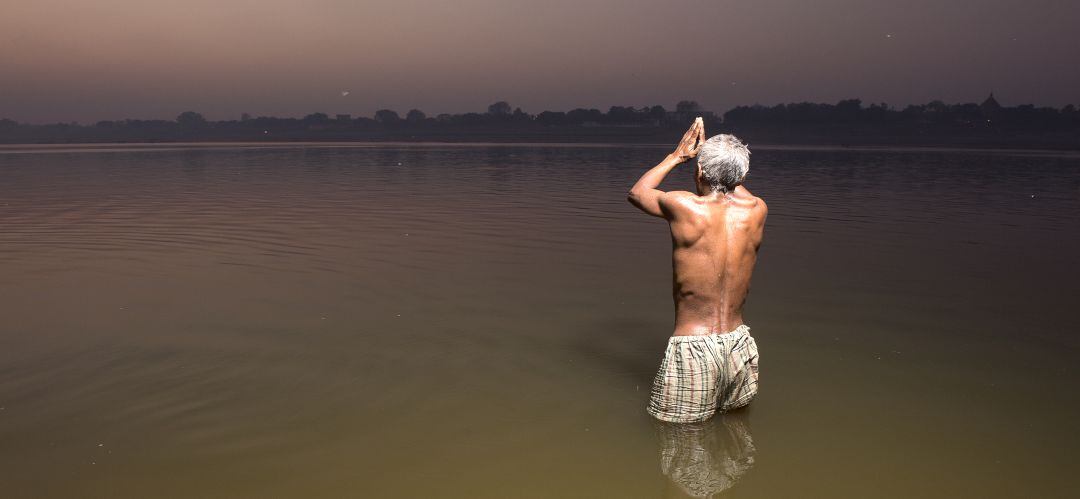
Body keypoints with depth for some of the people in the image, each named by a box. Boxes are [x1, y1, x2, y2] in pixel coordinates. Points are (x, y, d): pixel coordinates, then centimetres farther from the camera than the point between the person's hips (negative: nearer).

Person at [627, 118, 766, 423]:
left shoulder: (683, 206, -14)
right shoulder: (757, 211, -3)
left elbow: (636, 193, 9)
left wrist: (678, 155, 17)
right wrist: (710, 152, 29)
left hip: (692, 348, -4)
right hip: (739, 345, 5)